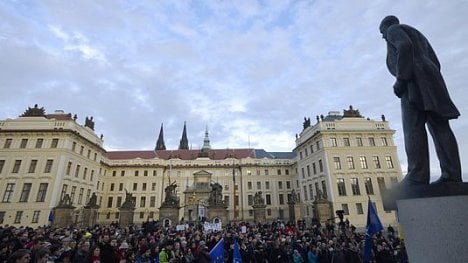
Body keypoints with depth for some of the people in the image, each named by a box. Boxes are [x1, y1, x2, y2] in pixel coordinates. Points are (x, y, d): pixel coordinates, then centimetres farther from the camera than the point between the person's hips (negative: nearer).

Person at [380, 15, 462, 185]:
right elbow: (435, 62, 25)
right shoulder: (418, 35, 35)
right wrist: (432, 86, 22)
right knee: (439, 127, -2)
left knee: (413, 127, -18)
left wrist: (400, 79, -17)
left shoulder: (393, 29, 11)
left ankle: (418, 177, -25)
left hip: (415, 79, -9)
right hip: (431, 78, 9)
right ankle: (452, 175, -8)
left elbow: (405, 47, -12)